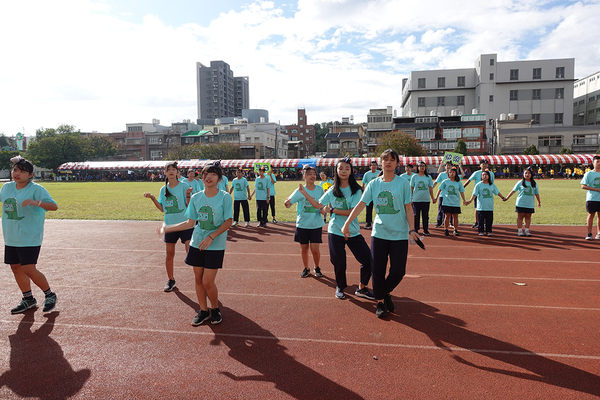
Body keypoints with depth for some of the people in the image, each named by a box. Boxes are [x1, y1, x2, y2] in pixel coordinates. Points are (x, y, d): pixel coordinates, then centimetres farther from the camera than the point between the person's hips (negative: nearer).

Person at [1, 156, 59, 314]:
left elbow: (54, 206, -24)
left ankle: (50, 295, 10)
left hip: (30, 238, -7)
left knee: (28, 269, -10)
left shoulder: (36, 189, -12)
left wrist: (36, 202, -39)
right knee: (16, 267, 12)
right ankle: (28, 299, 28)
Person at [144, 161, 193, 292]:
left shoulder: (184, 186, -6)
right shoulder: (164, 189, 8)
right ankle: (171, 281, 27)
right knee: (169, 254, 10)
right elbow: (162, 209, 10)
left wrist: (188, 196, -25)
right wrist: (152, 198, 1)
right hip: (170, 225, 5)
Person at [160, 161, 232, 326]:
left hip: (216, 245, -4)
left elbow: (228, 222, -10)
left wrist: (211, 237, -19)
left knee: (207, 282, -5)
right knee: (198, 279, 9)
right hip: (197, 243, 4)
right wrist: (167, 228, 7)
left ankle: (215, 309, 21)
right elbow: (190, 223, 9)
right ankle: (203, 311, 28)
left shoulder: (225, 197, -9)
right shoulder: (196, 198, 3)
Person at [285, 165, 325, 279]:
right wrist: (287, 203, -29)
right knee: (304, 248, 9)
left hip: (316, 224, 0)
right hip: (302, 224, 0)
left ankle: (317, 268, 21)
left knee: (315, 248, -4)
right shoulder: (299, 191, -5)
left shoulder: (320, 189, 0)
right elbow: (288, 204, -7)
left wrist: (323, 210, -7)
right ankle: (306, 269, 29)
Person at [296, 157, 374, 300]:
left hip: (353, 232, -1)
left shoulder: (356, 190, -5)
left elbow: (352, 212, -15)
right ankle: (340, 287, 33)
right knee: (339, 263, 7)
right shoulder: (332, 190, 5)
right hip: (335, 232, 1)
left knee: (368, 260, -5)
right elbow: (319, 205, 16)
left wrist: (332, 210, -15)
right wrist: (304, 192, 13)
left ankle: (361, 288, 16)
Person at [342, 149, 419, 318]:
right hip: (379, 233, 2)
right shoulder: (374, 184, 3)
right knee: (378, 270, 4)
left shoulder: (403, 183, -2)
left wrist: (411, 229, -9)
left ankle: (387, 293, 28)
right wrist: (347, 223, -4)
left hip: (399, 234, -1)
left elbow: (408, 208, -1)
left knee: (398, 271, -1)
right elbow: (361, 204, 2)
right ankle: (380, 301, 22)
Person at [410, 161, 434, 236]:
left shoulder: (428, 177, 6)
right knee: (416, 215, 5)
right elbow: (411, 188, 5)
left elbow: (430, 188, 10)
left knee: (425, 215, 6)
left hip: (426, 199, 1)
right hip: (416, 199, -1)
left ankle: (425, 230, 16)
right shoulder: (414, 176, 2)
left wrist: (433, 198, 9)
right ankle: (415, 229, 15)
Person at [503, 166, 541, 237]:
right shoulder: (520, 182, 1)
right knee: (520, 216, 1)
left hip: (530, 204, 3)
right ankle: (519, 230, 7)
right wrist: (507, 198, 2)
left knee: (528, 217, 7)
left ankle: (526, 230, 15)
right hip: (521, 203, -3)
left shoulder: (534, 183, 9)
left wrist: (539, 201, 20)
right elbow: (513, 190, 3)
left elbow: (536, 193, 17)